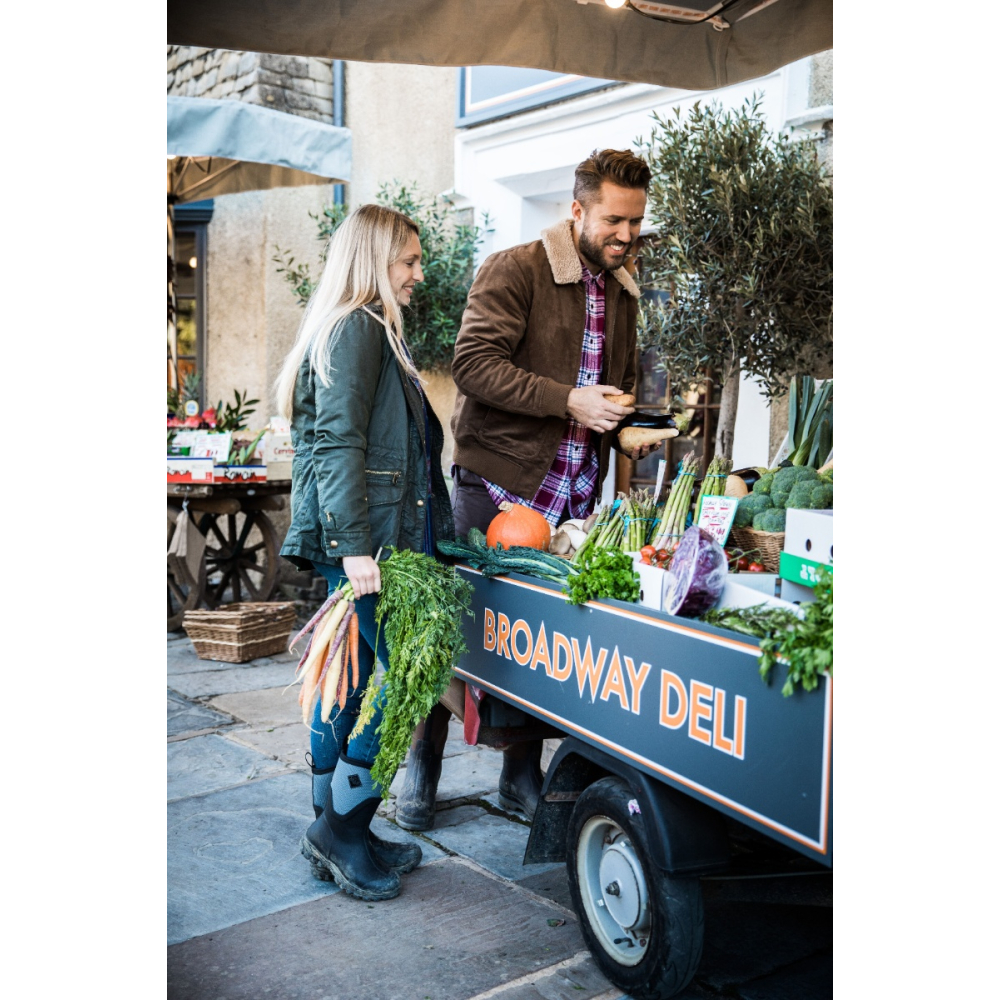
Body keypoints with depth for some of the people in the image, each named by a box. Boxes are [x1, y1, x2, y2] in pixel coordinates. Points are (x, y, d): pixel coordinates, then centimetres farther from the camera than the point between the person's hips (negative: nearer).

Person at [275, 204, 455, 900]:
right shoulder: (357, 328, -10)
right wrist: (356, 547, -24)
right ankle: (343, 827, 4)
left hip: (361, 538, 10)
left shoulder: (367, 330, 22)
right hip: (365, 536, -10)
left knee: (350, 677, 13)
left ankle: (334, 833, 23)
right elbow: (339, 443, -19)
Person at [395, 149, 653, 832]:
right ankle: (421, 777, 20)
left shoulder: (622, 292, 16)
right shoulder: (514, 271, -7)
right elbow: (474, 363, -17)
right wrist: (570, 400, -23)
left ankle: (522, 777, 26)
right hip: (497, 482, -6)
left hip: (571, 494, 6)